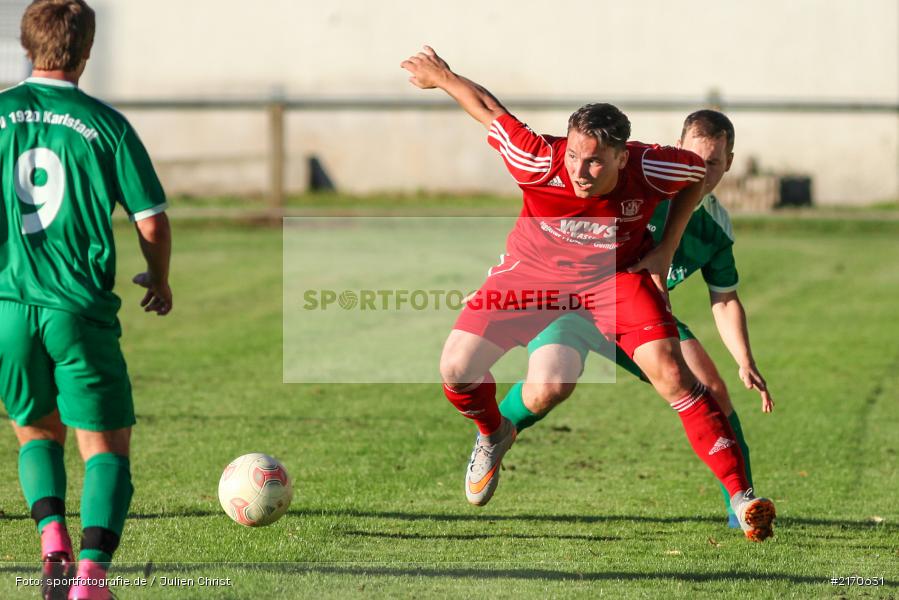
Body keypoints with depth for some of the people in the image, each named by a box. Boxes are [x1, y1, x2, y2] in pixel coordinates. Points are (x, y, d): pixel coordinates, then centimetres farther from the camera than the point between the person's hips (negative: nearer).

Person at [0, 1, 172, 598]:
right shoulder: (106, 125, -2)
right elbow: (152, 222, -1)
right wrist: (160, 281, 18)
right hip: (80, 310, -2)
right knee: (107, 447, 6)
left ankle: (53, 537, -1)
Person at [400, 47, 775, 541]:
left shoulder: (649, 169, -31)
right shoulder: (540, 162, -34)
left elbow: (699, 172, -8)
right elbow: (488, 109, -18)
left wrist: (665, 249, -10)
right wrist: (440, 77, -2)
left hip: (617, 274, -1)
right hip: (533, 269, 1)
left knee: (672, 376, -19)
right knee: (456, 371, -8)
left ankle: (741, 496, -12)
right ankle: (492, 435, 29)